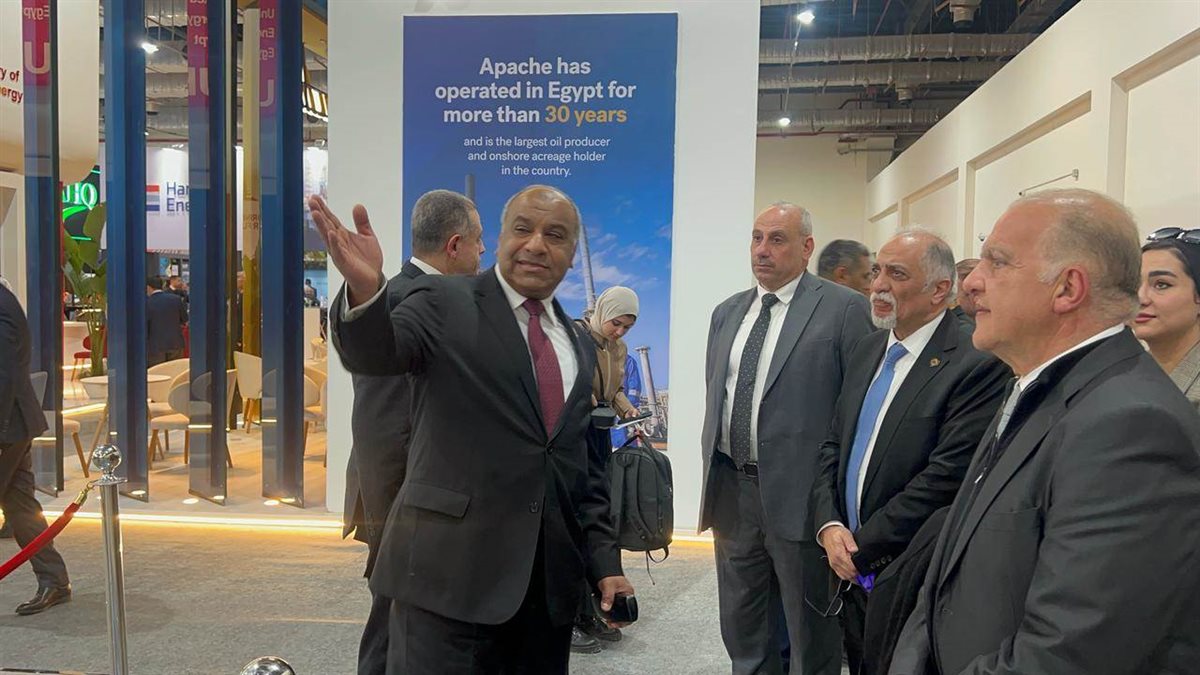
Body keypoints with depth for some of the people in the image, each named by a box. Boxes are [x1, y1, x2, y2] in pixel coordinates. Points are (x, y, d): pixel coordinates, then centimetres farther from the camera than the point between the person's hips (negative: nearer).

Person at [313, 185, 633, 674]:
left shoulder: (579, 346, 14)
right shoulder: (444, 302, -2)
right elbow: (374, 354, -21)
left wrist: (604, 560, 12)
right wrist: (365, 290, -41)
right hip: (449, 570, -5)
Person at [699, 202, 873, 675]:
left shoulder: (844, 309, -7)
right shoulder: (727, 313, 12)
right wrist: (710, 470, 14)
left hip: (799, 495, -6)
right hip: (730, 489, 6)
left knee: (811, 637, 10)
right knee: (741, 630, 19)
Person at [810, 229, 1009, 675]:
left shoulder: (978, 365, -18)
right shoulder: (866, 351, 6)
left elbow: (945, 477, -22)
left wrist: (861, 548, -15)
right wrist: (829, 525, -7)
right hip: (853, 575, 7)